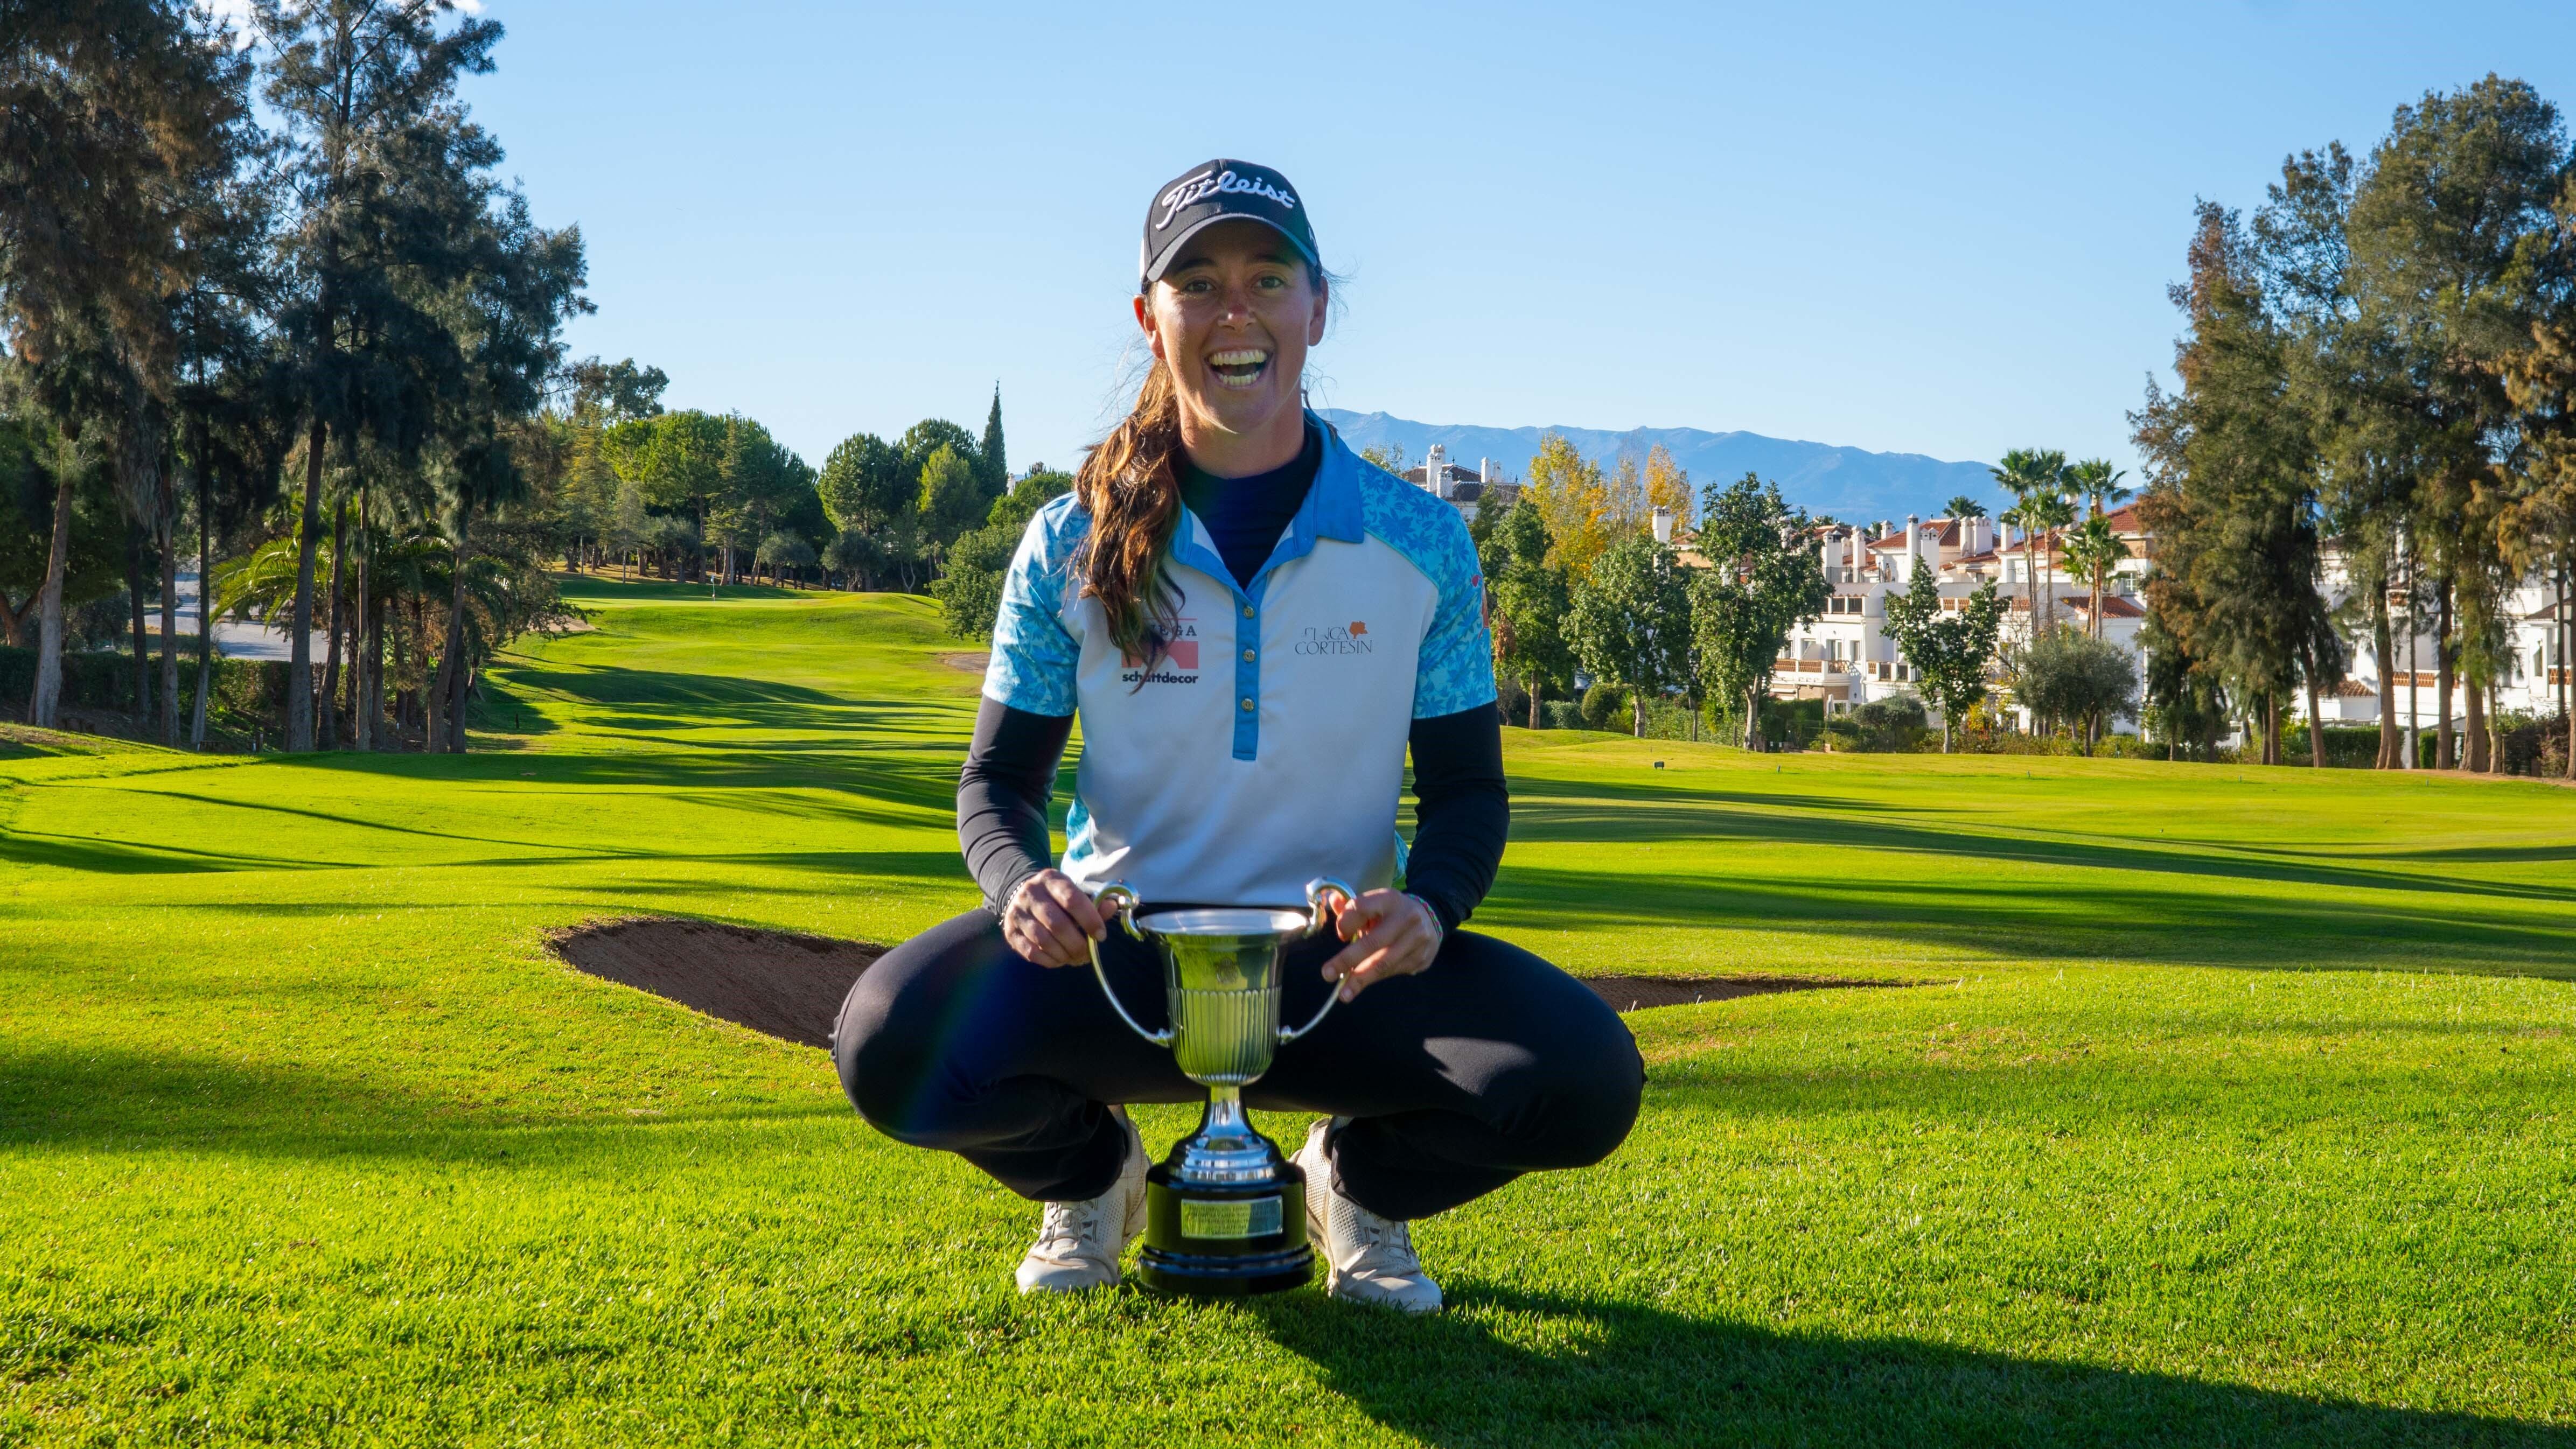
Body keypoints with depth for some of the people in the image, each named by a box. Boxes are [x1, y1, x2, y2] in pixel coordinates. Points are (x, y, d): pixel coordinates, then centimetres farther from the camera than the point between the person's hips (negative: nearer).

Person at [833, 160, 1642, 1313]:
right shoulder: (1072, 546, 0)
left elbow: (1466, 785, 5)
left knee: (1586, 1081, -26)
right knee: (891, 1045, -29)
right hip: (1121, 953, 0)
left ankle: (1361, 1179, 11)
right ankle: (1088, 1174, 9)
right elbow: (1002, 777, 5)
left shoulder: (1420, 544, 0)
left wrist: (1430, 904, -19)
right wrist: (1020, 884, -19)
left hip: (1341, 965, 0)